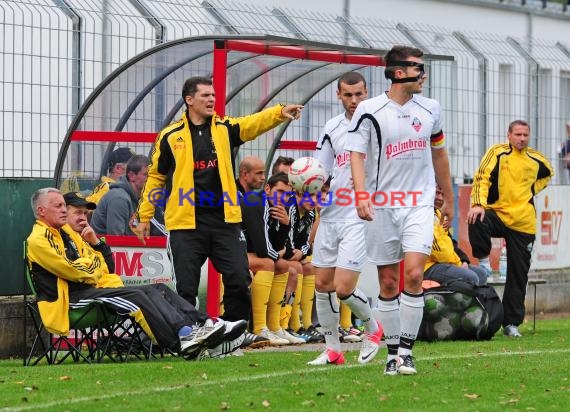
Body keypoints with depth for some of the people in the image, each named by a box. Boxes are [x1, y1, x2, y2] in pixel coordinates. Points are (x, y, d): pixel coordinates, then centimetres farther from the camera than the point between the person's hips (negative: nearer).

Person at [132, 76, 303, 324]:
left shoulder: (225, 128, 8)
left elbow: (254, 123, -9)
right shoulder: (171, 136, 3)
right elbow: (156, 176, 10)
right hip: (186, 223, -2)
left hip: (224, 220, 2)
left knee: (239, 280, -1)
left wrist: (280, 113, -29)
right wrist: (144, 216, 10)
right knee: (186, 287, 0)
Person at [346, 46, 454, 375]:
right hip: (382, 206, -1)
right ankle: (393, 352, 16)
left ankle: (406, 351, -7)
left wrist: (449, 200, 23)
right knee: (388, 284, 4)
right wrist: (361, 194, -26)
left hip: (420, 203, 1)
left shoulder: (430, 109, 6)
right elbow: (357, 154, -10)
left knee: (414, 274, -15)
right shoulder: (369, 111, -6)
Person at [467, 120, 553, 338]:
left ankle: (511, 322, 12)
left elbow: (547, 174, 29)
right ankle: (484, 260, -10)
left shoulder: (536, 159, 7)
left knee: (518, 276, 3)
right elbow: (482, 178, -11)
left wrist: (532, 189, 12)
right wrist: (478, 204, -25)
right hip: (497, 213, -2)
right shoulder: (498, 153, -3)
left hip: (524, 223, 3)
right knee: (477, 222, -37)